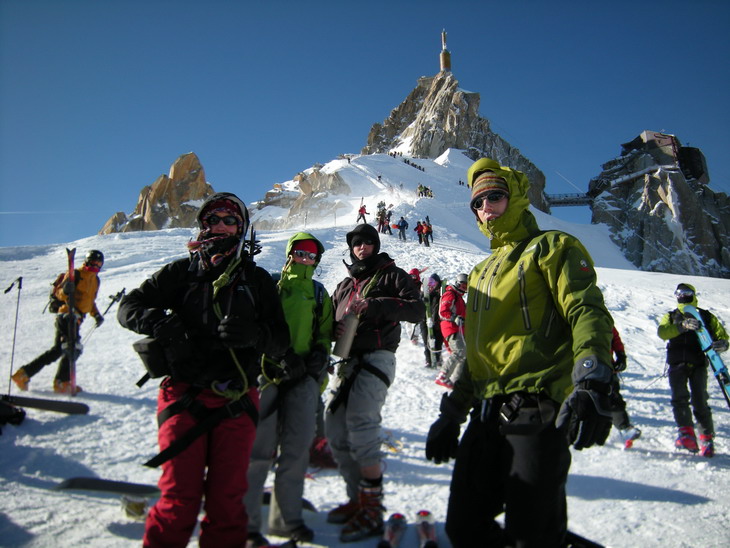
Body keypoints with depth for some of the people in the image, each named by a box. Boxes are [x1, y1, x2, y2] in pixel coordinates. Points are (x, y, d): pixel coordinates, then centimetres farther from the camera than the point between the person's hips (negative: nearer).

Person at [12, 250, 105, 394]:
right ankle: (62, 382, -2)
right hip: (67, 316, -9)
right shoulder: (76, 274, -7)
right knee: (73, 348, -12)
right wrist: (65, 291, -34)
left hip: (76, 318, 9)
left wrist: (96, 314, 14)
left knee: (57, 351, 13)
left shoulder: (95, 280, 18)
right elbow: (59, 293, -12)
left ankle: (24, 374, 21)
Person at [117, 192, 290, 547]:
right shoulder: (181, 272, 11)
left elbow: (281, 339, 6)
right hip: (184, 395, 0)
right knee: (180, 495, -2)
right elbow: (129, 306, 10)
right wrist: (157, 322, -13)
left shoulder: (258, 279, 11)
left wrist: (255, 334, -17)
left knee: (228, 495, 3)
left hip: (235, 399, 1)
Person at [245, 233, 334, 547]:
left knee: (297, 447, 5)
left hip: (303, 375, 4)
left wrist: (320, 352, 6)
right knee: (260, 447, -5)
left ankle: (286, 518, 19)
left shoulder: (319, 293, 20)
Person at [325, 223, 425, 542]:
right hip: (348, 360, 7)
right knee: (335, 429, 4)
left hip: (377, 358, -7)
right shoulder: (345, 285, 24)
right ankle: (357, 498, 17)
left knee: (360, 423, -19)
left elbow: (417, 309, -10)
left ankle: (371, 509, -11)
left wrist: (378, 305, -23)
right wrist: (335, 328, 1)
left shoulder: (391, 276, 4)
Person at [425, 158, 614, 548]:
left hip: (536, 411, -7)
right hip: (487, 415, 7)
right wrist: (451, 413, 20)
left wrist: (591, 384, -28)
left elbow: (587, 312, -12)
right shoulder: (481, 272, 24)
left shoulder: (551, 248, 3)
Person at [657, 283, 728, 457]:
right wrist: (682, 325, -22)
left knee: (700, 402, -7)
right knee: (680, 398, -16)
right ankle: (687, 435, -20)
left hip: (698, 364, 0)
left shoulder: (706, 316, 18)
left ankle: (707, 439, 2)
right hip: (677, 364, 0)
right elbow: (662, 332, -3)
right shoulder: (671, 316, 18)